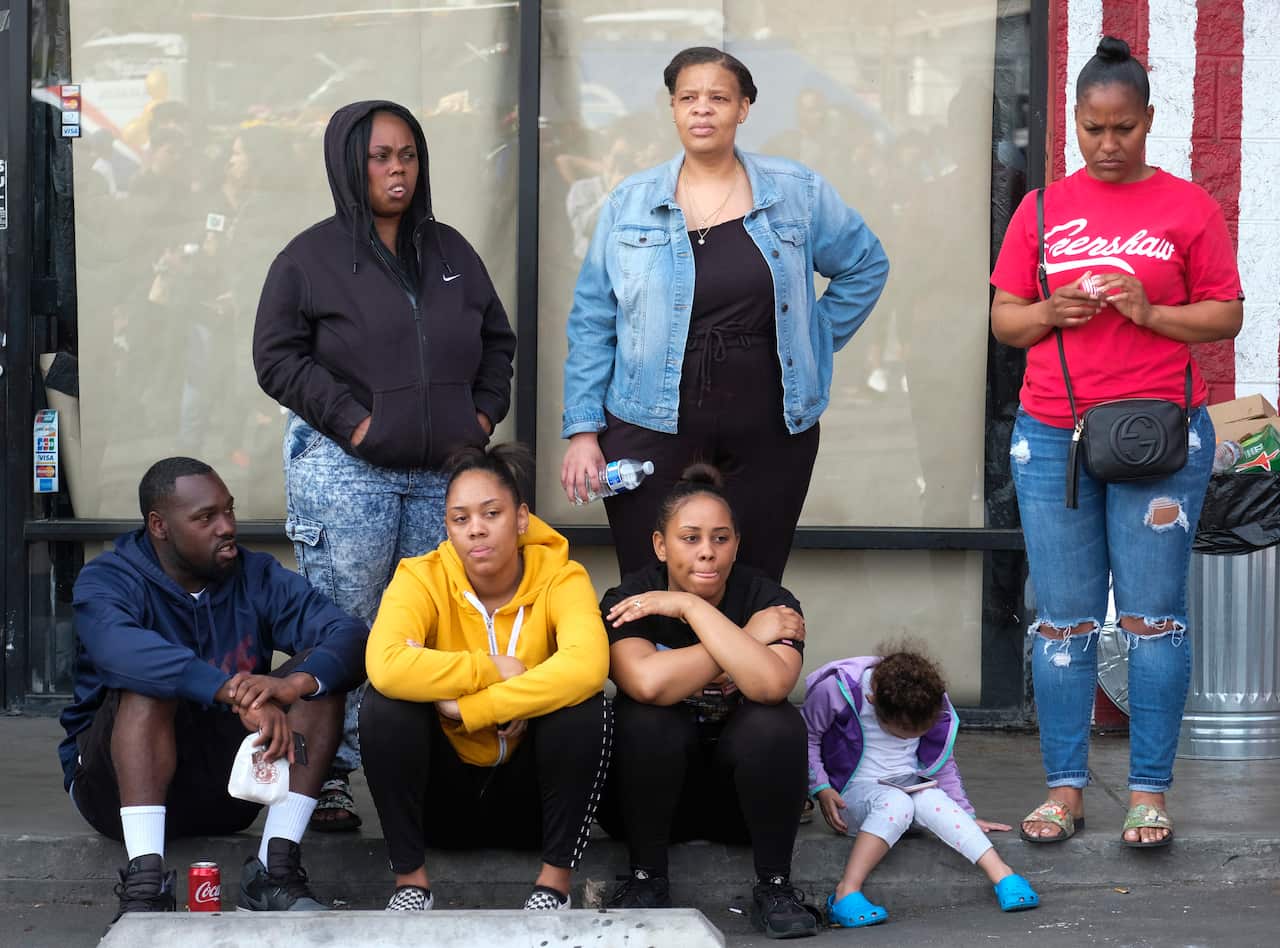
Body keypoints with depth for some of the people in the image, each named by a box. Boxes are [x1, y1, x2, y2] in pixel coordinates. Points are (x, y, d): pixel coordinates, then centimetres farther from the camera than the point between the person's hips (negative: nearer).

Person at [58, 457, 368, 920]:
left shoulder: (258, 578, 0)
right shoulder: (107, 581, -11)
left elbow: (352, 637, -16)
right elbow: (119, 649, -36)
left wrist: (298, 682, -39)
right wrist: (237, 694, -48)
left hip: (224, 786, 4)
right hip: (116, 777, -3)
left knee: (321, 676, -15)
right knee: (149, 681, -31)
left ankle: (274, 868, -26)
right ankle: (144, 882, -42)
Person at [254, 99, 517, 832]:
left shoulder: (451, 252, 14)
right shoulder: (312, 257, -1)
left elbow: (498, 341, 22)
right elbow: (279, 356, -5)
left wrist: (485, 412, 7)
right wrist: (350, 419, -11)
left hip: (445, 471, 5)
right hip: (345, 470, -5)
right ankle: (329, 777, 0)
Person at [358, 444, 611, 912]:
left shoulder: (560, 578, -15)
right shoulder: (422, 577, -14)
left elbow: (587, 666, -37)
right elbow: (385, 666, -35)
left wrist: (468, 706, -36)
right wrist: (491, 671, -29)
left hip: (529, 787, 0)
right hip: (445, 787, 0)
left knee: (583, 703, -27)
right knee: (384, 702, -26)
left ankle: (556, 878, -16)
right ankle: (410, 878, -15)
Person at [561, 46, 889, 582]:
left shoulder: (797, 193, 4)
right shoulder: (629, 205, 4)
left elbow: (866, 266, 17)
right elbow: (592, 324, 5)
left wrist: (815, 343, 8)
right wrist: (583, 430, -1)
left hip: (768, 433, 1)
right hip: (652, 432, -1)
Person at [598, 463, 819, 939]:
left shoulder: (768, 599, -12)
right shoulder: (629, 601, -13)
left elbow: (770, 684, -34)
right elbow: (648, 682, -35)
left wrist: (690, 606, -27)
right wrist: (749, 636, -27)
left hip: (739, 794, 1)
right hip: (653, 790, 0)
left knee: (775, 723, -29)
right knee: (645, 717, -30)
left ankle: (774, 885, -16)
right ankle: (646, 877, -15)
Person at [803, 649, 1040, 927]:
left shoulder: (931, 704, -6)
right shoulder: (836, 689, -19)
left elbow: (941, 763, 8)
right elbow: (807, 738, -4)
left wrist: (964, 815, 8)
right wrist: (821, 789, -14)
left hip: (911, 787, 3)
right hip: (854, 792, -3)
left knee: (931, 800, -31)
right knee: (896, 802, -36)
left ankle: (1001, 874, -34)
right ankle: (847, 892, -42)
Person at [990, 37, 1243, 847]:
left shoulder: (1188, 207, 4)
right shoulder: (1043, 210, 11)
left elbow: (1226, 317, 3)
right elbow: (1003, 321, 13)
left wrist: (1148, 312, -13)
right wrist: (1050, 312, -8)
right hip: (1052, 438, 2)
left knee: (1153, 618, -1)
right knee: (1064, 621, 3)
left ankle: (1150, 792, 4)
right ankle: (1065, 788, 9)